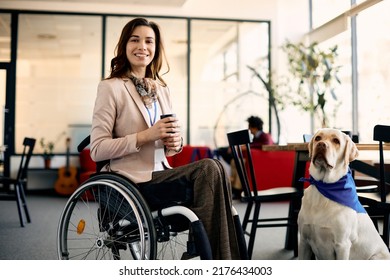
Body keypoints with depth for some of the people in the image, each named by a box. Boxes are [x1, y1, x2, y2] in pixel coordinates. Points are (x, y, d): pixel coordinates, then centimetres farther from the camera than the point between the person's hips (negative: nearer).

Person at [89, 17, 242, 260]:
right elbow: (97, 150, -11)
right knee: (210, 169, -24)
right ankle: (224, 255, -15)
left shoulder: (162, 88, 14)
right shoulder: (111, 87, -4)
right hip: (131, 180, -6)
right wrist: (147, 135, -20)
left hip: (160, 173, 6)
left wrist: (176, 142, -5)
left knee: (212, 171, -24)